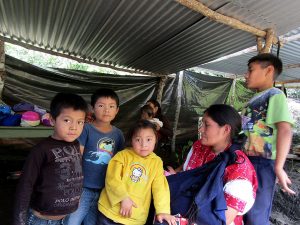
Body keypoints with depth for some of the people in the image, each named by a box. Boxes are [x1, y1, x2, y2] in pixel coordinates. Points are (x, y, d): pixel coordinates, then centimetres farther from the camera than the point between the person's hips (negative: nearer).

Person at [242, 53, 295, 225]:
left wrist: (278, 167, -25)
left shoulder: (275, 95, -11)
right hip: (248, 161, 8)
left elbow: (285, 130, -22)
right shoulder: (256, 99, 14)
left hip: (263, 163, -8)